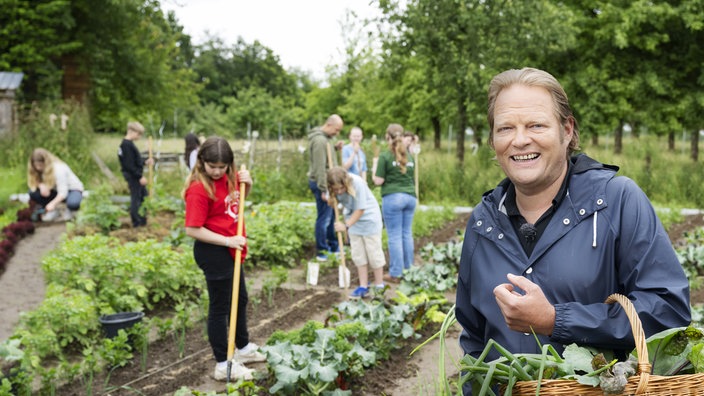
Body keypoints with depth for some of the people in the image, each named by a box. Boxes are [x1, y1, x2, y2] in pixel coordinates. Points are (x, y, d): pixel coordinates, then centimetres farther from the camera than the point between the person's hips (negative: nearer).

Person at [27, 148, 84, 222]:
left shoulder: (59, 169, -29)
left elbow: (62, 192, -31)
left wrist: (52, 203, -44)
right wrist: (41, 185, -28)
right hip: (56, 191, 6)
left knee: (73, 204, -41)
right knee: (33, 193, -19)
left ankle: (69, 210, -3)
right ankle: (54, 211, 0)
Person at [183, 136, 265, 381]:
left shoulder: (229, 178, 1)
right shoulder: (198, 189, -22)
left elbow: (239, 199, 21)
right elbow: (192, 230, -24)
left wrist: (247, 184, 0)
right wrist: (228, 240, -26)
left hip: (230, 250, 9)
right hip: (213, 252, -9)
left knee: (240, 299, 22)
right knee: (220, 307, 2)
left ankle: (244, 348, 42)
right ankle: (223, 365, 15)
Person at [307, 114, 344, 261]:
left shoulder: (325, 138, 15)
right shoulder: (320, 140, -19)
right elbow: (320, 167, -22)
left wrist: (335, 148, 6)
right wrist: (324, 189, -22)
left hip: (325, 183, 11)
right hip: (321, 183, -11)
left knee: (330, 216, 18)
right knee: (324, 218, -5)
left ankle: (333, 246, 30)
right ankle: (322, 252, 3)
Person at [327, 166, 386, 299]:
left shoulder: (357, 183, -32)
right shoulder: (335, 188, -16)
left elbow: (360, 209, -25)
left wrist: (346, 226, -27)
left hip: (369, 219, -5)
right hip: (353, 220, 5)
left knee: (373, 253, 2)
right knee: (358, 254, 7)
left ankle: (379, 286, 15)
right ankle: (363, 286, 16)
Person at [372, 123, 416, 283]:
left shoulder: (385, 156, -6)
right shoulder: (408, 156, 11)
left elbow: (378, 181, -6)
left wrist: (374, 166, 9)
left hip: (392, 197, -5)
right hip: (410, 196, 5)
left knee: (395, 236, -1)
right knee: (407, 234, 12)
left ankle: (395, 274, 2)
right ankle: (408, 270, 19)